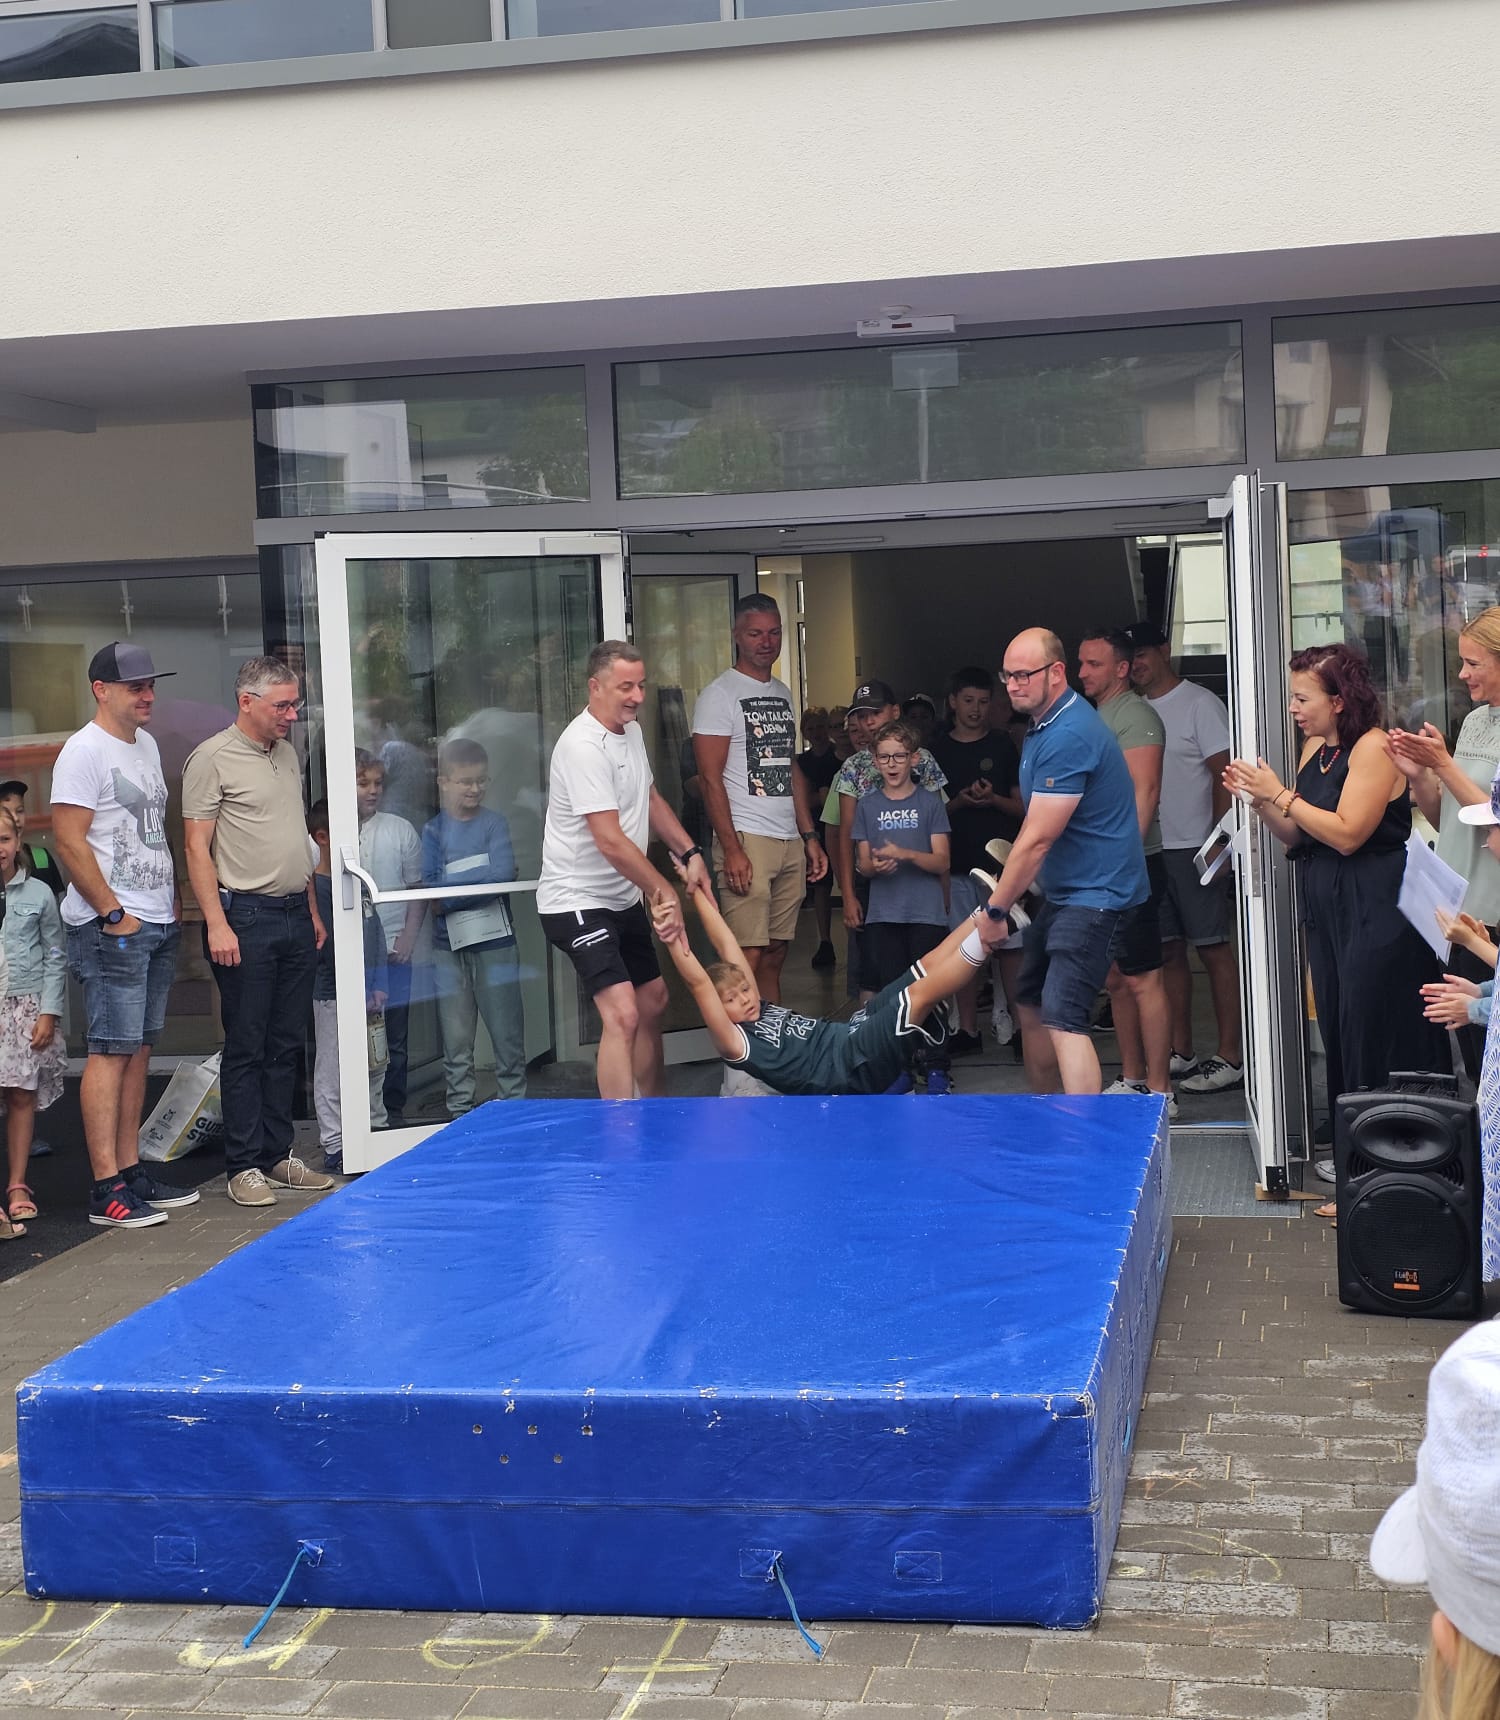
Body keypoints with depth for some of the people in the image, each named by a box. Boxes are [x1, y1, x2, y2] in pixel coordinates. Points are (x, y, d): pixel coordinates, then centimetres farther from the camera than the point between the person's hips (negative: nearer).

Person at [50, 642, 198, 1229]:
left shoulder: (145, 745, 16)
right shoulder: (84, 750, -10)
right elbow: (69, 840, -16)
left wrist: (171, 900, 16)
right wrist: (114, 913, -16)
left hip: (158, 923, 9)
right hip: (112, 928, -9)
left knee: (139, 1048, 11)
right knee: (111, 1049, -9)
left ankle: (131, 1170, 17)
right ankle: (106, 1187, -7)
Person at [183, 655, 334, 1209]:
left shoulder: (286, 753, 15)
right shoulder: (212, 759, -8)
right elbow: (197, 846, -11)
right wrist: (217, 925, -17)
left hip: (295, 916, 7)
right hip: (245, 917, -7)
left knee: (286, 1043, 11)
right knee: (246, 1047, -2)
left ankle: (279, 1154, 19)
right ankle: (244, 1166, 5)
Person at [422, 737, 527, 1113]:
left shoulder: (494, 823, 2)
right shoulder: (433, 831, 5)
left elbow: (504, 873, -13)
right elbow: (429, 888, -6)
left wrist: (449, 894, -15)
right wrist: (480, 880, -18)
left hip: (495, 941, -1)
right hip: (449, 945, 1)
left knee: (507, 1032, 2)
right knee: (456, 1037, 7)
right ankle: (459, 1114, 15)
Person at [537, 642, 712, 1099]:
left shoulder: (630, 729, 6)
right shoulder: (584, 747, -24)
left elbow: (650, 799, 21)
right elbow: (610, 841, -26)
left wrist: (690, 853, 9)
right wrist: (665, 891, -19)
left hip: (623, 898, 10)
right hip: (577, 901, -10)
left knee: (653, 1001, 19)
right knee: (622, 1014, -22)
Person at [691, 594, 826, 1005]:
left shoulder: (783, 694, 18)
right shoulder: (719, 695, -5)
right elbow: (711, 779, -11)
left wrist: (810, 837, 16)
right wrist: (731, 849, -17)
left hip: (790, 843, 7)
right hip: (747, 841, -7)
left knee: (776, 952, 9)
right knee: (749, 955, -12)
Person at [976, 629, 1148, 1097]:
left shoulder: (1068, 737, -23)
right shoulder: (1044, 725, 11)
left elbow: (1037, 840, -23)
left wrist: (995, 910, -16)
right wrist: (1009, 888, 15)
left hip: (1095, 893, -11)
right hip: (1062, 892, 11)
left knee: (1063, 1018, -21)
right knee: (1031, 1003, 19)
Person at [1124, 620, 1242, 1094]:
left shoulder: (1199, 704, -5)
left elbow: (1223, 774, -10)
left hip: (1193, 849, -7)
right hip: (1148, 850, 7)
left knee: (1213, 948, -4)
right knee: (1167, 952, 9)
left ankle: (1229, 1057, -3)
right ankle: (1181, 1053, 16)